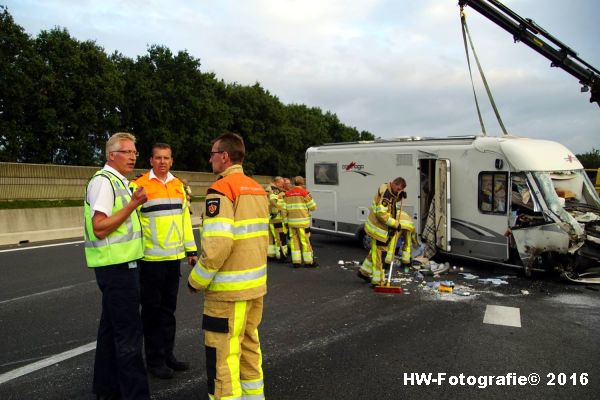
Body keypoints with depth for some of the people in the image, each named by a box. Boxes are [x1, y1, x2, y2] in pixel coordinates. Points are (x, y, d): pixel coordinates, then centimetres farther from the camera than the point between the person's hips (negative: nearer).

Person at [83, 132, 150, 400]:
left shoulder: (119, 182, 17)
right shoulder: (103, 181, -13)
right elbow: (100, 228, -22)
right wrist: (133, 204, -23)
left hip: (119, 265, 10)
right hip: (116, 266, -10)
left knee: (111, 327, 16)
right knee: (128, 333, -5)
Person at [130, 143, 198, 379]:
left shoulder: (178, 185, 10)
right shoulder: (140, 185, -8)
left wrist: (191, 249, 13)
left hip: (174, 257, 6)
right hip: (151, 258, -5)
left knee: (169, 308, 15)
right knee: (153, 310, 7)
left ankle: (167, 354, 29)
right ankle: (154, 360, 20)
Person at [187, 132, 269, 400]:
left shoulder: (221, 190, -15)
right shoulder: (257, 189, 11)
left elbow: (217, 245, -24)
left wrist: (197, 280, -11)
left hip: (229, 288, -9)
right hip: (255, 283, 9)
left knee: (223, 354, 1)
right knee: (249, 344, 20)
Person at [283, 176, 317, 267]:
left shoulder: (287, 193, 9)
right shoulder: (304, 192, -7)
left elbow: (284, 209, 9)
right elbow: (312, 207, -3)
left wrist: (286, 220, 16)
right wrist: (310, 198, 14)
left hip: (292, 221, 5)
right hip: (302, 221, -5)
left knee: (294, 240, 9)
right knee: (305, 240, 2)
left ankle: (296, 261, 8)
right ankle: (308, 261, 8)